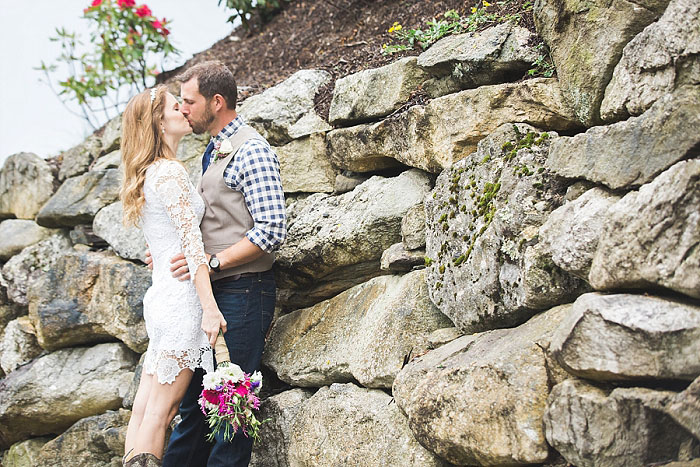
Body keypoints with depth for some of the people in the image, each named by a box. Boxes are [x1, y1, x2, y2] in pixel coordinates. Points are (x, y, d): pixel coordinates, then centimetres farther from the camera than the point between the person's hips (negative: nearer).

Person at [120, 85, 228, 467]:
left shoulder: (146, 175, 19)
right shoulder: (170, 172, -9)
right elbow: (190, 242, -16)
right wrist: (209, 306, -20)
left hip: (159, 295, 9)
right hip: (182, 297, -9)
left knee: (144, 407, 7)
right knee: (161, 410, -7)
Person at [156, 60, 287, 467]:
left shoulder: (251, 151, -11)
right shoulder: (212, 153, 19)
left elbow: (272, 229, -20)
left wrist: (213, 261, -20)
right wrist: (173, 250, 11)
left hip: (242, 292, -9)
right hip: (209, 293, 10)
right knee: (193, 392, 12)